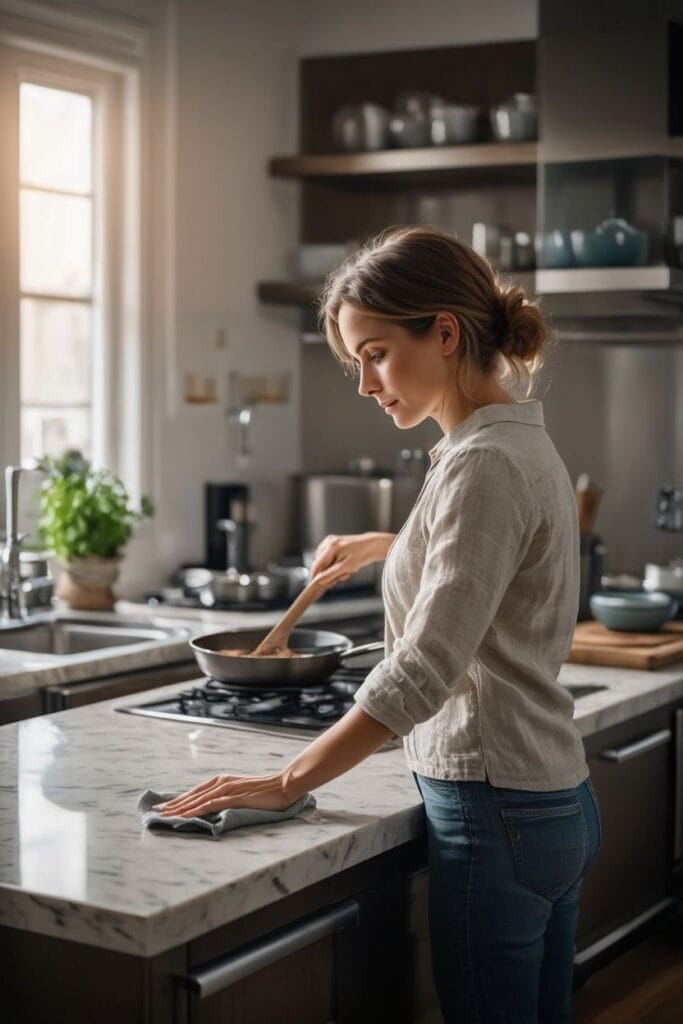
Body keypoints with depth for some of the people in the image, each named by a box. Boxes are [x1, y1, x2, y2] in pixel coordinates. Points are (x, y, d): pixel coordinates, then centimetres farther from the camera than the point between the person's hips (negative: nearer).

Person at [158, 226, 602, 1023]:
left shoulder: (484, 464, -19)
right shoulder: (523, 444, 11)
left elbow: (423, 670, -25)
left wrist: (287, 784, -22)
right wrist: (377, 546, 31)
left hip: (495, 814, -10)